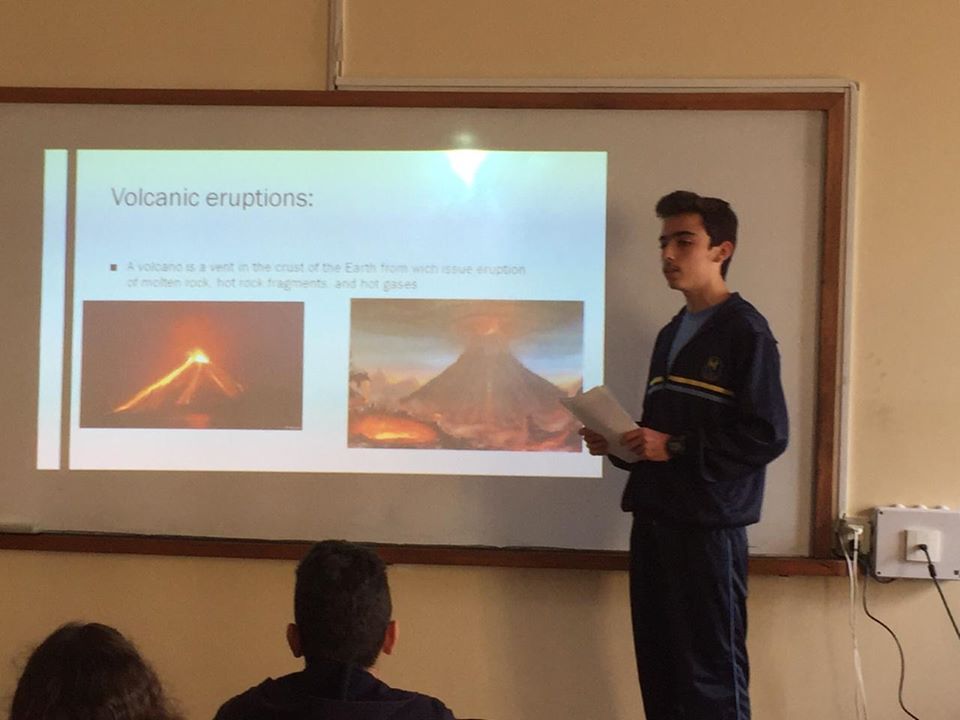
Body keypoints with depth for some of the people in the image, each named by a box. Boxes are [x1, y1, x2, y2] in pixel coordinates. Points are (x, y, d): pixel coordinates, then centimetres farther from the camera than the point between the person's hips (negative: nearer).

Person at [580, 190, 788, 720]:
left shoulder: (744, 330, -7)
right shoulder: (670, 334, 19)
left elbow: (767, 435, -15)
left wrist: (675, 447, -17)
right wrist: (619, 444, 6)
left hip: (709, 526, -8)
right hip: (654, 521, 8)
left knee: (712, 678, -5)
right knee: (659, 674, 9)